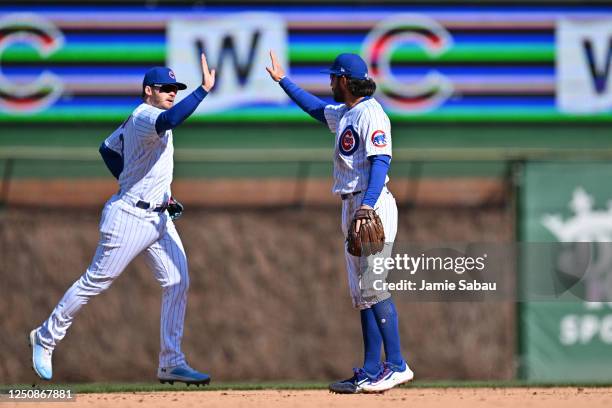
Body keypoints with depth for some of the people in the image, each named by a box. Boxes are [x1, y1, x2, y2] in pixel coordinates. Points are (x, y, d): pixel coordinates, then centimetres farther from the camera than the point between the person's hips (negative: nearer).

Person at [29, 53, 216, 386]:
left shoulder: (137, 119, 12)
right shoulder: (145, 117, -19)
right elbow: (169, 120, -42)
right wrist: (205, 88, -44)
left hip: (158, 217, 10)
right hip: (129, 217, -10)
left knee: (177, 282, -1)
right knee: (95, 282, 1)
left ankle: (171, 363, 0)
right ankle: (46, 338, 19)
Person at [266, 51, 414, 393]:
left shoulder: (371, 114, -11)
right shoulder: (344, 114, 19)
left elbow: (380, 160, -21)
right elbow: (316, 108, 39)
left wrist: (367, 205, -31)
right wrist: (283, 80, 42)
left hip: (373, 206, -10)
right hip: (354, 207, 10)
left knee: (374, 288, -14)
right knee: (363, 292, 8)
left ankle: (397, 366, -15)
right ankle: (371, 371, 8)